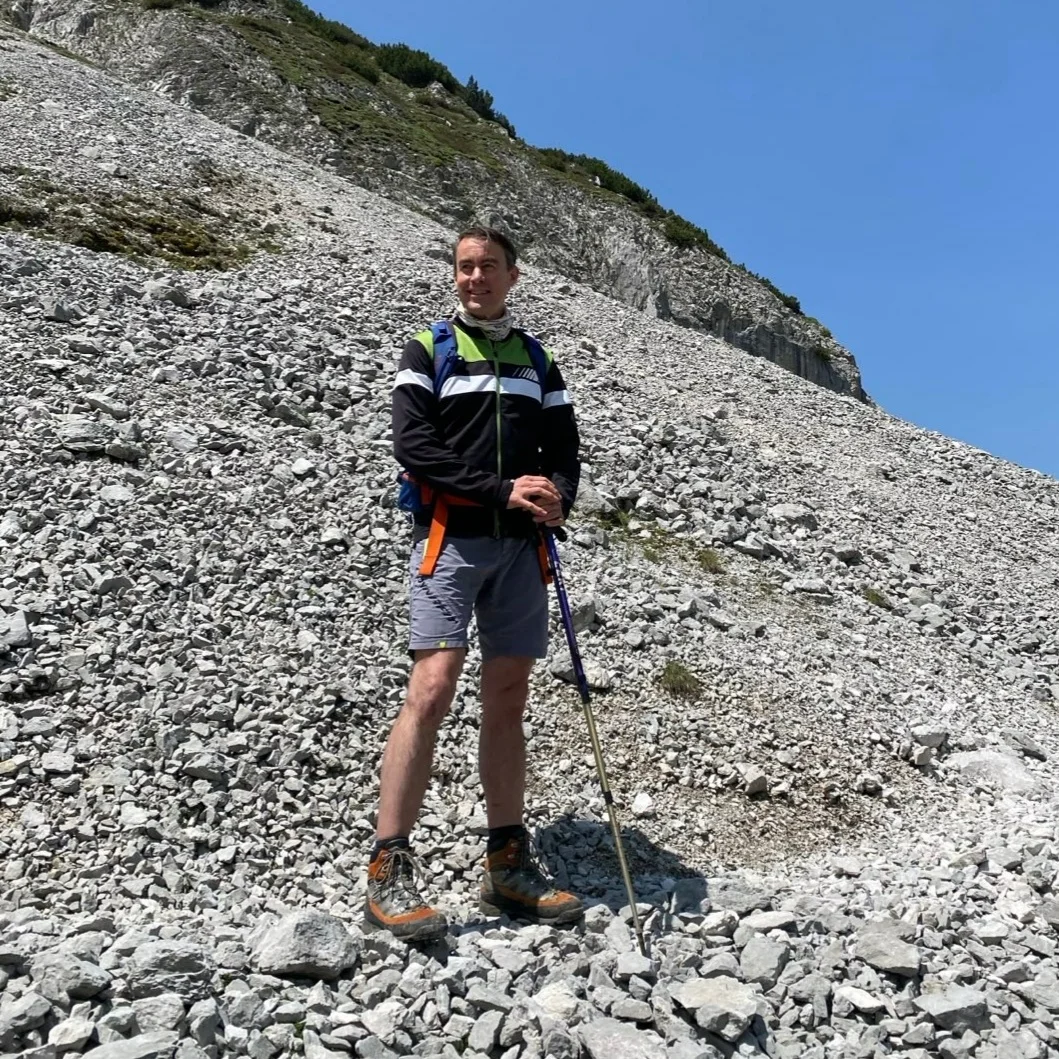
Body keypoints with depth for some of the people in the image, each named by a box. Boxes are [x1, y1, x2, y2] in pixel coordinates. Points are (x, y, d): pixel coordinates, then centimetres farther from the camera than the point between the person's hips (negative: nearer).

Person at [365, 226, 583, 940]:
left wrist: (556, 497, -7)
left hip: (522, 545, 4)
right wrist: (503, 490, -14)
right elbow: (413, 446, -5)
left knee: (508, 700, 5)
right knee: (433, 687, -16)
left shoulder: (538, 360, 20)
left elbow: (566, 450, 16)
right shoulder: (429, 349, 8)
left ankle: (509, 868, 13)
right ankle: (389, 871, -8)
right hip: (451, 537, -4)